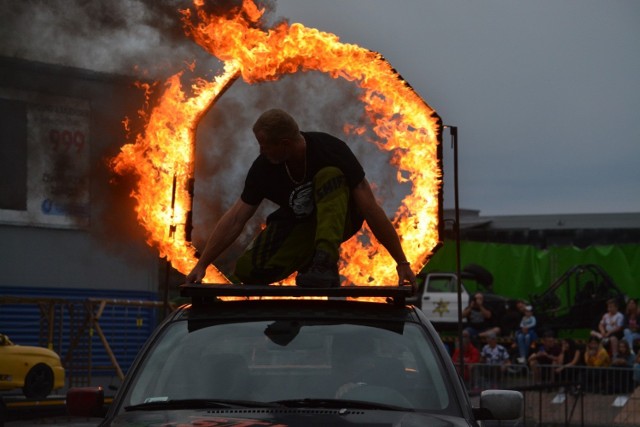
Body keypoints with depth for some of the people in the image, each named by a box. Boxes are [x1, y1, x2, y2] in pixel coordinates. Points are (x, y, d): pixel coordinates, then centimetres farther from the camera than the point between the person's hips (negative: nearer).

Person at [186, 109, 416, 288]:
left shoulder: (331, 151, -27)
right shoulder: (264, 167, -16)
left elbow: (371, 209, -26)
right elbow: (235, 219, -9)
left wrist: (402, 262, -25)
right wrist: (202, 264, -13)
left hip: (339, 218, -3)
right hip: (296, 224, 3)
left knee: (329, 176, -35)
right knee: (247, 271, -21)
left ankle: (325, 263, -41)